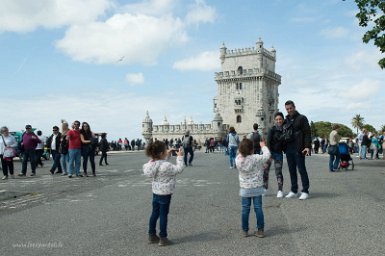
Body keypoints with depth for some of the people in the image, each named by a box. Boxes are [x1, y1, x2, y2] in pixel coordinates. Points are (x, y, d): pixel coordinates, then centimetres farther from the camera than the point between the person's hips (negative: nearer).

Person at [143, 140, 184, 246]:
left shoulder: (152, 163, -2)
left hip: (156, 192, 8)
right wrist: (180, 157, -11)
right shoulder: (166, 166, -26)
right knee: (163, 215, 2)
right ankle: (163, 238, 10)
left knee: (155, 213, 17)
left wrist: (167, 155, 13)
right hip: (165, 193, -8)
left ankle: (152, 235, 27)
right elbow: (179, 169, -17)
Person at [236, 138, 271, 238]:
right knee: (258, 208, 6)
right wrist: (263, 146, 9)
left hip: (245, 189, 2)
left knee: (245, 209, 10)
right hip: (257, 188, -2)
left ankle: (245, 230, 17)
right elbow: (267, 155, -5)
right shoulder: (256, 158, -19)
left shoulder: (238, 160, -12)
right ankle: (260, 230, 11)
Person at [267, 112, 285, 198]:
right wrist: (269, 154, -18)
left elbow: (284, 142, 11)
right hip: (270, 152, -2)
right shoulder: (272, 129, -9)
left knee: (278, 171, -1)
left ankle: (280, 190, 6)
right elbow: (268, 142, -12)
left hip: (279, 153, 2)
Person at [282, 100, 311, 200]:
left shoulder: (301, 118, -2)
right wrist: (284, 147, 11)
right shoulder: (286, 120, 16)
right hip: (288, 148, 6)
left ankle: (305, 191, 4)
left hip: (298, 149, -6)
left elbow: (307, 133, -8)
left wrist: (307, 146, -17)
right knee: (292, 170, 9)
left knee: (301, 169, -3)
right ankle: (293, 191, 17)